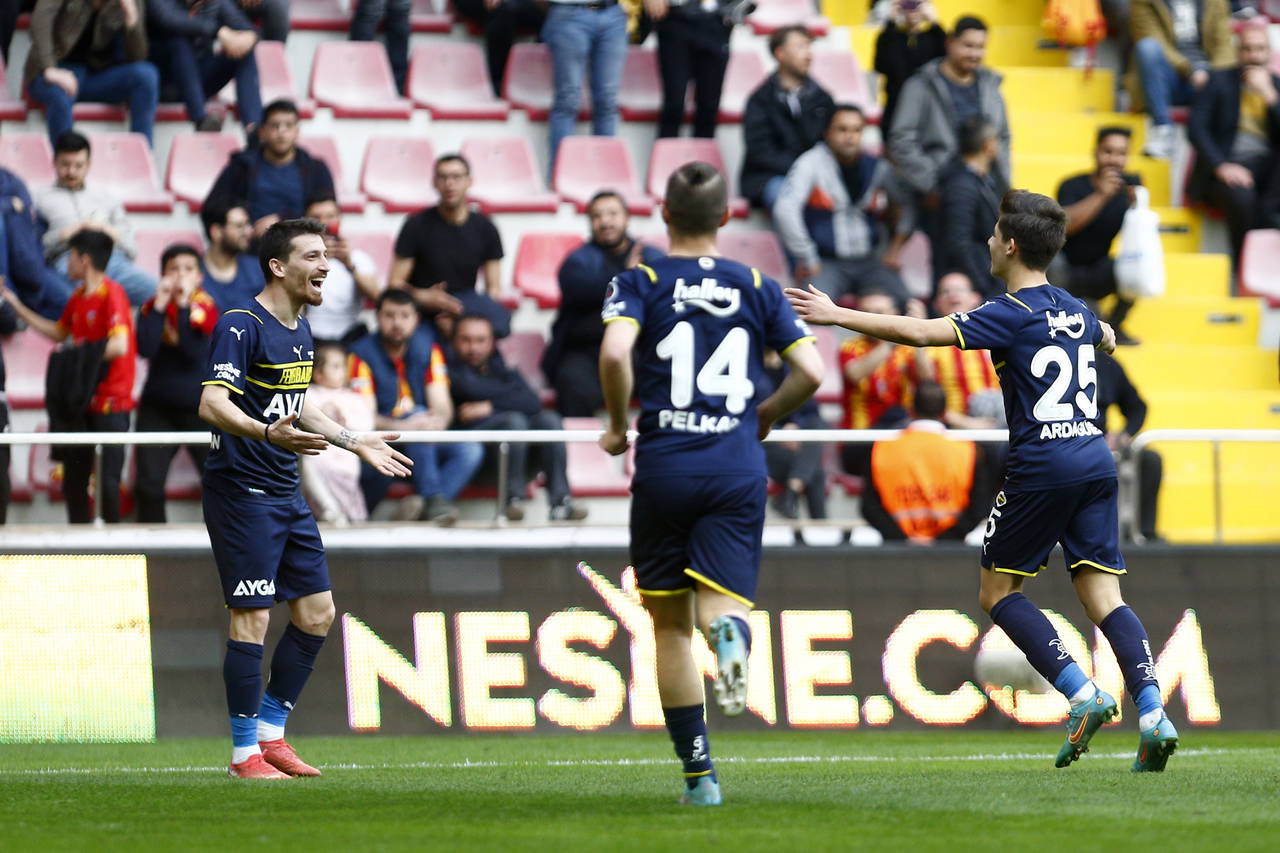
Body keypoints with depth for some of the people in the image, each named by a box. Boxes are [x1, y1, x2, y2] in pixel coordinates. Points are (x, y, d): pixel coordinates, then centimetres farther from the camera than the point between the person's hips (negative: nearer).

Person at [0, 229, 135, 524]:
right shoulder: (78, 297, 12)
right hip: (82, 400, 9)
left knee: (108, 480, -9)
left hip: (110, 401, -9)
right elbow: (59, 332, 27)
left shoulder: (111, 294, -15)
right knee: (73, 479, 11)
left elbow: (119, 345, -25)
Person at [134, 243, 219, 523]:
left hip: (199, 407, -2)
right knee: (149, 484, -2)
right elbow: (146, 349, -15)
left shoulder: (206, 306, -5)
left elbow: (195, 352, -19)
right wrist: (160, 305, -16)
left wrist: (184, 306, -20)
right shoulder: (152, 307, 1)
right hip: (157, 407, 2)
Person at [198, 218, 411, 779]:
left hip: (286, 495, 9)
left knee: (317, 612, 9)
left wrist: (355, 442, 28)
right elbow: (212, 403, -25)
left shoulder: (300, 331, 13)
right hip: (242, 493, -9)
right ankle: (245, 753, -1)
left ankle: (271, 733, 19)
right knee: (252, 618, -8)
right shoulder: (242, 326, -15)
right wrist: (268, 433, -40)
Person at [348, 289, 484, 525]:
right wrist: (401, 426, -37)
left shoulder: (427, 347, 7)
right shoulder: (363, 354, -8)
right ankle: (434, 499, -39)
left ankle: (420, 505, -39)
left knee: (470, 451, -20)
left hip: (424, 448, 5)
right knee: (418, 414, -31)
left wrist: (439, 420, -26)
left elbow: (442, 405, -1)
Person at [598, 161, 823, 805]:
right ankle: (731, 632, -42)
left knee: (669, 624, 11)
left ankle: (698, 770, 10)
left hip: (664, 467, -1)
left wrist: (618, 424, -1)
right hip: (738, 468, 1)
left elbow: (615, 351, -17)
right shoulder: (757, 288, 9)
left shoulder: (639, 283, 2)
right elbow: (810, 371, 3)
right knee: (718, 602, -3)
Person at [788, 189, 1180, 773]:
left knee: (998, 592, 7)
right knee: (1102, 595, 3)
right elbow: (1105, 339, 41)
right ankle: (1153, 717, -14)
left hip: (1042, 467, -6)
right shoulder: (1078, 312, 15)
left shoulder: (1012, 315, -7)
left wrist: (837, 316, -10)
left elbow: (921, 333, -16)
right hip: (1096, 461, 7)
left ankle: (1083, 696, -8)